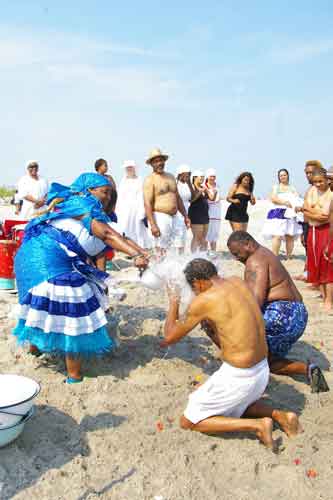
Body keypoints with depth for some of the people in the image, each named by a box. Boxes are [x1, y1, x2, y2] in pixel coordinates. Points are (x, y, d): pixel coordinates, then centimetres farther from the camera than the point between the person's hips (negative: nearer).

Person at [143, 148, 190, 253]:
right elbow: (147, 204, -13)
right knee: (160, 250, -9)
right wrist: (152, 225, -22)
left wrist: (185, 216, 18)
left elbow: (178, 198, 23)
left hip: (173, 218, 7)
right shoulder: (150, 180, -5)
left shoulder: (171, 177, 17)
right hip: (159, 217, -7)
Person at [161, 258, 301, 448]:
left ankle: (256, 425, -2)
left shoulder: (203, 300, -16)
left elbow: (170, 337, -3)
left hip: (238, 377, -8)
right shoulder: (239, 282, 3)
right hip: (263, 370, 8)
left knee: (188, 422, 9)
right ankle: (279, 414, 14)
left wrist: (173, 305, 11)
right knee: (234, 406, 36)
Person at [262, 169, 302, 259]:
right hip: (278, 213, -3)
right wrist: (285, 202, -15)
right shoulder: (276, 187, 11)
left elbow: (298, 199, 9)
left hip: (290, 214, 3)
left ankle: (289, 256, 8)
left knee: (290, 236, 0)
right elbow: (273, 198, -6)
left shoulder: (292, 188, 19)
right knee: (277, 236, -15)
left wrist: (298, 206, -13)